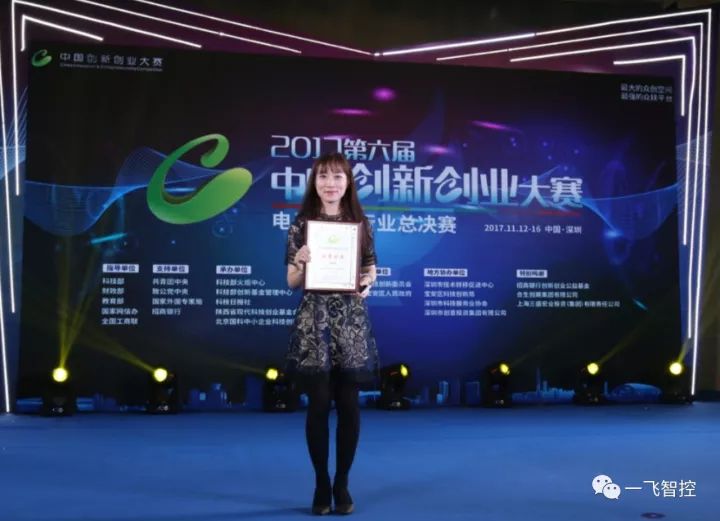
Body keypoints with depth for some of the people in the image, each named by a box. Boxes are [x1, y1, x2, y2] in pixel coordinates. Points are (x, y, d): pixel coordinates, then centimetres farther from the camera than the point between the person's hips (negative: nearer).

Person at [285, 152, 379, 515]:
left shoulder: (361, 223, 6)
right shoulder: (301, 224, 1)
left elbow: (370, 269, 12)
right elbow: (292, 282, 2)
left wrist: (367, 283, -9)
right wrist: (300, 262, -17)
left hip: (351, 321, 2)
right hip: (314, 321, -1)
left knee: (348, 404, 3)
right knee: (318, 405, 1)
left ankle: (342, 485, 17)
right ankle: (321, 485, 15)